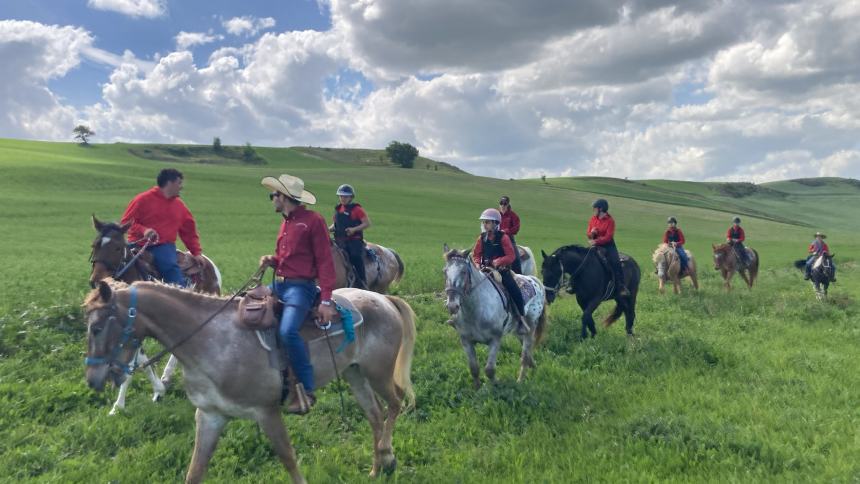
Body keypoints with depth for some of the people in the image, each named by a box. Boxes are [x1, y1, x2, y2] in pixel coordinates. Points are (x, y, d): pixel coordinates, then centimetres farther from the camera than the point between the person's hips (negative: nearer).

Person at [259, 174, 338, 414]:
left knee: (287, 331, -31)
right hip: (278, 285, 9)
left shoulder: (313, 220, -8)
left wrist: (326, 301, -20)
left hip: (300, 287, -9)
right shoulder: (285, 222, 17)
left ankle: (306, 388, -17)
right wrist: (272, 260, 3)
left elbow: (325, 261, -12)